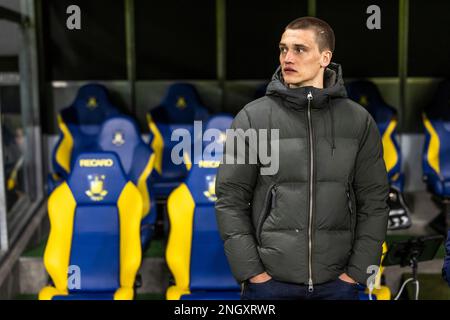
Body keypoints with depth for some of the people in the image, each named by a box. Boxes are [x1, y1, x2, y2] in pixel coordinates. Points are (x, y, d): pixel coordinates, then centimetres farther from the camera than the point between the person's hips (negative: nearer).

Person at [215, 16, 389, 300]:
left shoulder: (359, 121, 1)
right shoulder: (251, 119, -3)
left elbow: (374, 201, 3)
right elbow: (230, 200, -3)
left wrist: (357, 272, -3)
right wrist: (251, 272, -8)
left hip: (338, 282, 1)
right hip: (269, 281, -1)